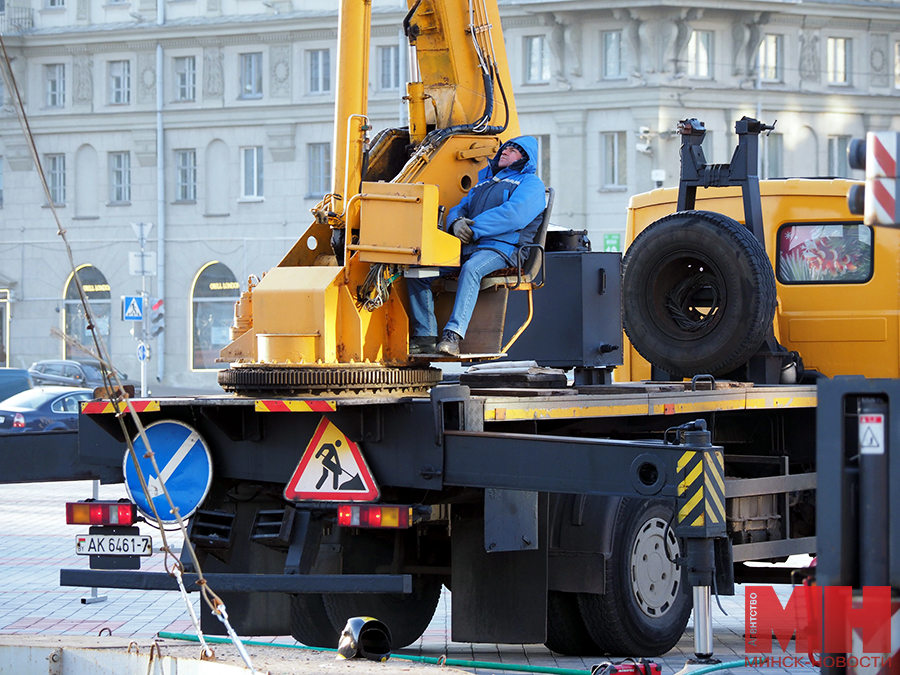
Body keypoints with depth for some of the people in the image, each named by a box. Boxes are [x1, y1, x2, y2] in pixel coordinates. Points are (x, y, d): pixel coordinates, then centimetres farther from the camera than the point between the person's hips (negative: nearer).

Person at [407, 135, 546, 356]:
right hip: (465, 248, 8)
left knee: (471, 269, -40)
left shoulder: (531, 183, 7)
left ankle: (453, 335, -49)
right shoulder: (485, 181, 31)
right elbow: (459, 209, 24)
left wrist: (473, 228, -13)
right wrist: (456, 222, -3)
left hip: (500, 248, -7)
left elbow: (513, 215, -11)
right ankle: (425, 336, -13)